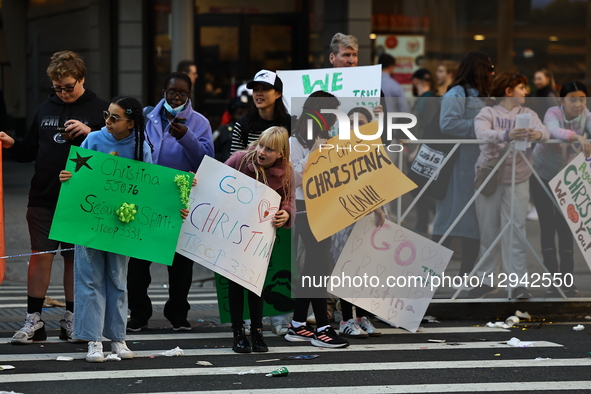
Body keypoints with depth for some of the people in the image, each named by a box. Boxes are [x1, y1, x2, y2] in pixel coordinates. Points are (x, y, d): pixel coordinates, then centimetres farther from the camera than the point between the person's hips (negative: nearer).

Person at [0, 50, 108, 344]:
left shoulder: (99, 109, 0)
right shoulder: (45, 109, 13)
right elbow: (30, 151, 20)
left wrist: (90, 133, -19)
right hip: (43, 196, 3)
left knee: (76, 258, 5)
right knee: (40, 255, 0)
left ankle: (71, 320, 15)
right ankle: (33, 320, 4)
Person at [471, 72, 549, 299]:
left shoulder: (527, 114, 7)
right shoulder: (488, 113, -1)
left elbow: (544, 131, -12)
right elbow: (482, 133, -22)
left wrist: (537, 134, -37)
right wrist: (506, 135, -41)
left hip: (518, 180, 1)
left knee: (515, 230, -6)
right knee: (488, 231, 6)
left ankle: (518, 283, -6)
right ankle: (486, 279, 18)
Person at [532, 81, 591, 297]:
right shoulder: (553, 113, -23)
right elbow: (554, 131, -45)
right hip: (543, 174, -3)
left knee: (565, 226, -1)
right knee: (548, 225, -5)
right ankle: (553, 278, -1)